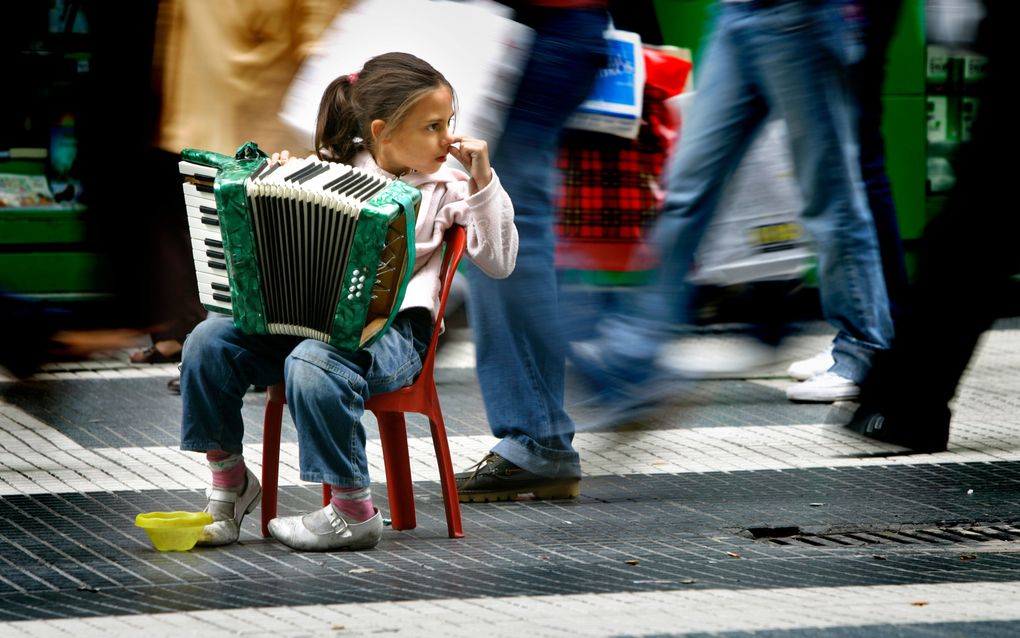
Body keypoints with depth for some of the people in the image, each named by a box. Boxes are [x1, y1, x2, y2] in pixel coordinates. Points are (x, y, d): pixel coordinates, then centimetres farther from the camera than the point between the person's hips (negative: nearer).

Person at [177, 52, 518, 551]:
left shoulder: (444, 191, 9)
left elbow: (499, 263, 2)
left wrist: (484, 184, -3)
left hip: (389, 330, -4)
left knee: (312, 364, -37)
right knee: (209, 341, -18)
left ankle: (352, 513, -26)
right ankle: (229, 480, -1)